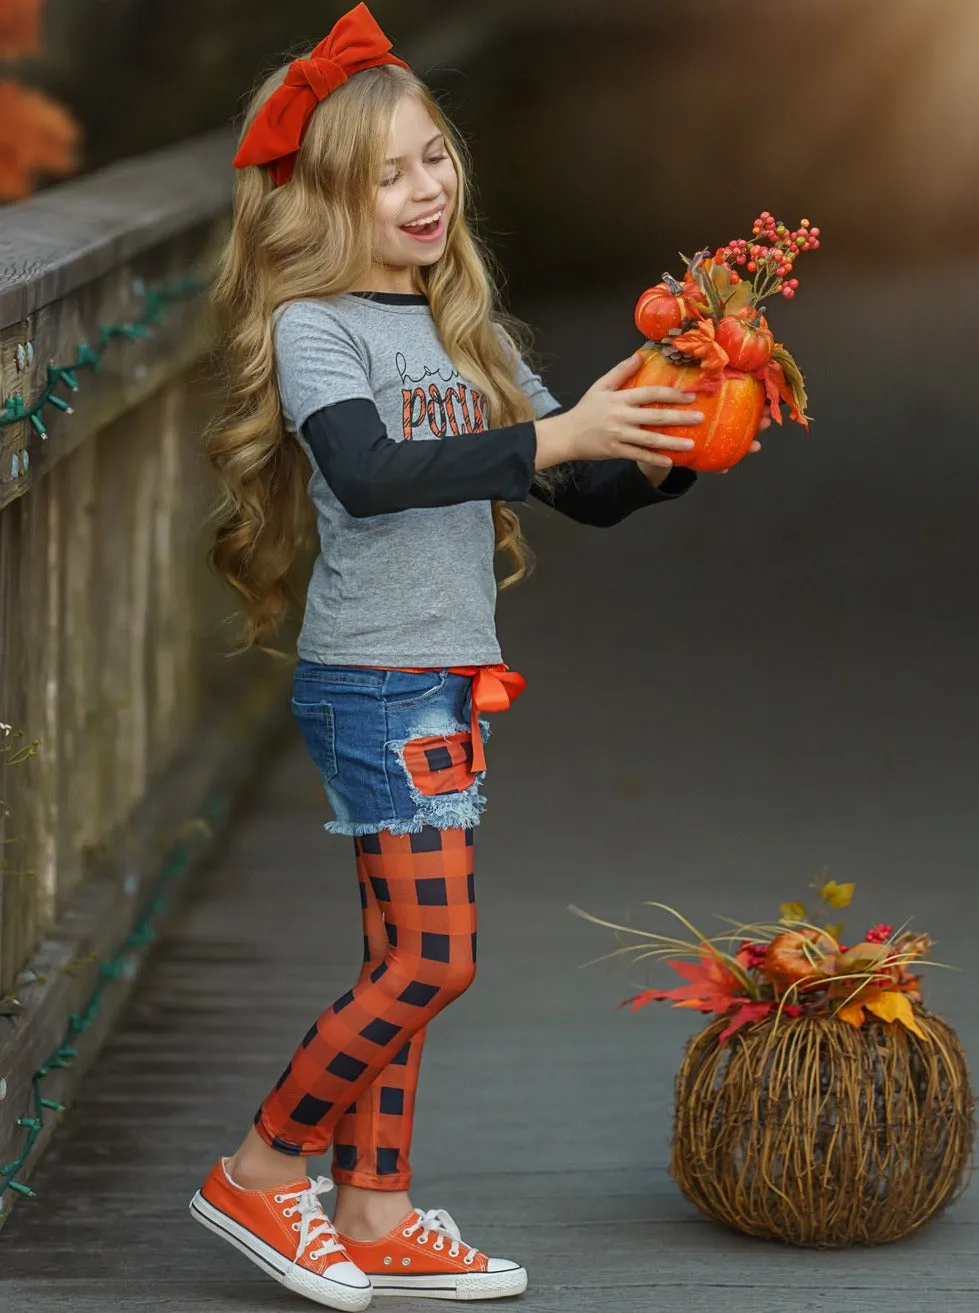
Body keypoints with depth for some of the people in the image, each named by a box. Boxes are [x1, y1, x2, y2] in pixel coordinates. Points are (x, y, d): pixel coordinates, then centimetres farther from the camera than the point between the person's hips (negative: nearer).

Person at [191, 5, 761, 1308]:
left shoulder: (469, 331, 13)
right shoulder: (312, 327, -9)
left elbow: (588, 495, 13)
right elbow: (369, 475, -27)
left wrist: (664, 458, -9)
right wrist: (553, 437, -32)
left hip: (452, 682, 7)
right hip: (371, 677, -7)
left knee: (404, 959, 10)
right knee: (431, 958, -10)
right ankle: (261, 1172, 3)